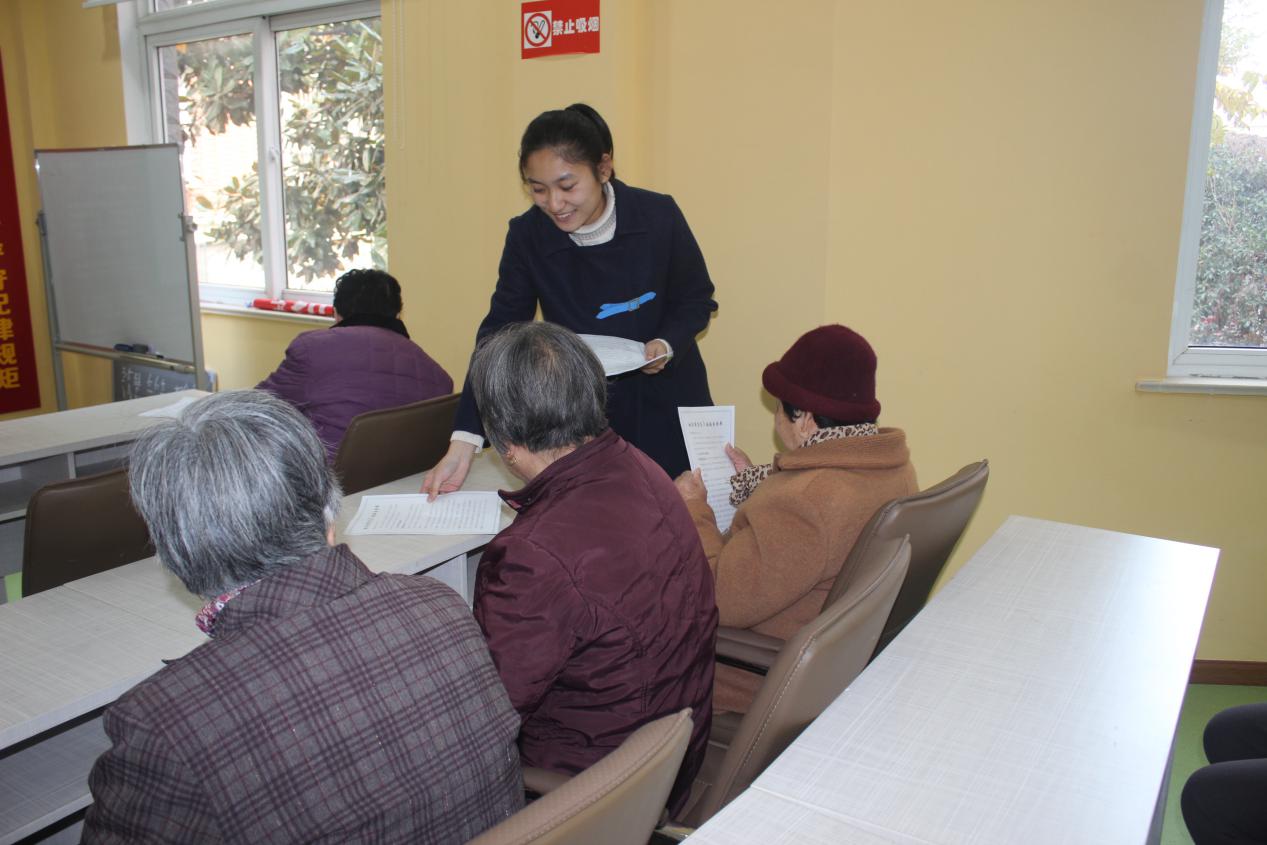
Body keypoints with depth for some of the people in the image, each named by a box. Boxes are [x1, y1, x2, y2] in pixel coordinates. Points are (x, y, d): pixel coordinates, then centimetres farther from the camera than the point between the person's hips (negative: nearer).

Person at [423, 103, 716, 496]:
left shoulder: (659, 216, -16)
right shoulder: (527, 235, -13)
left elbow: (697, 301, -2)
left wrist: (666, 345, -24)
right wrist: (464, 441, -23)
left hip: (666, 407, 0)